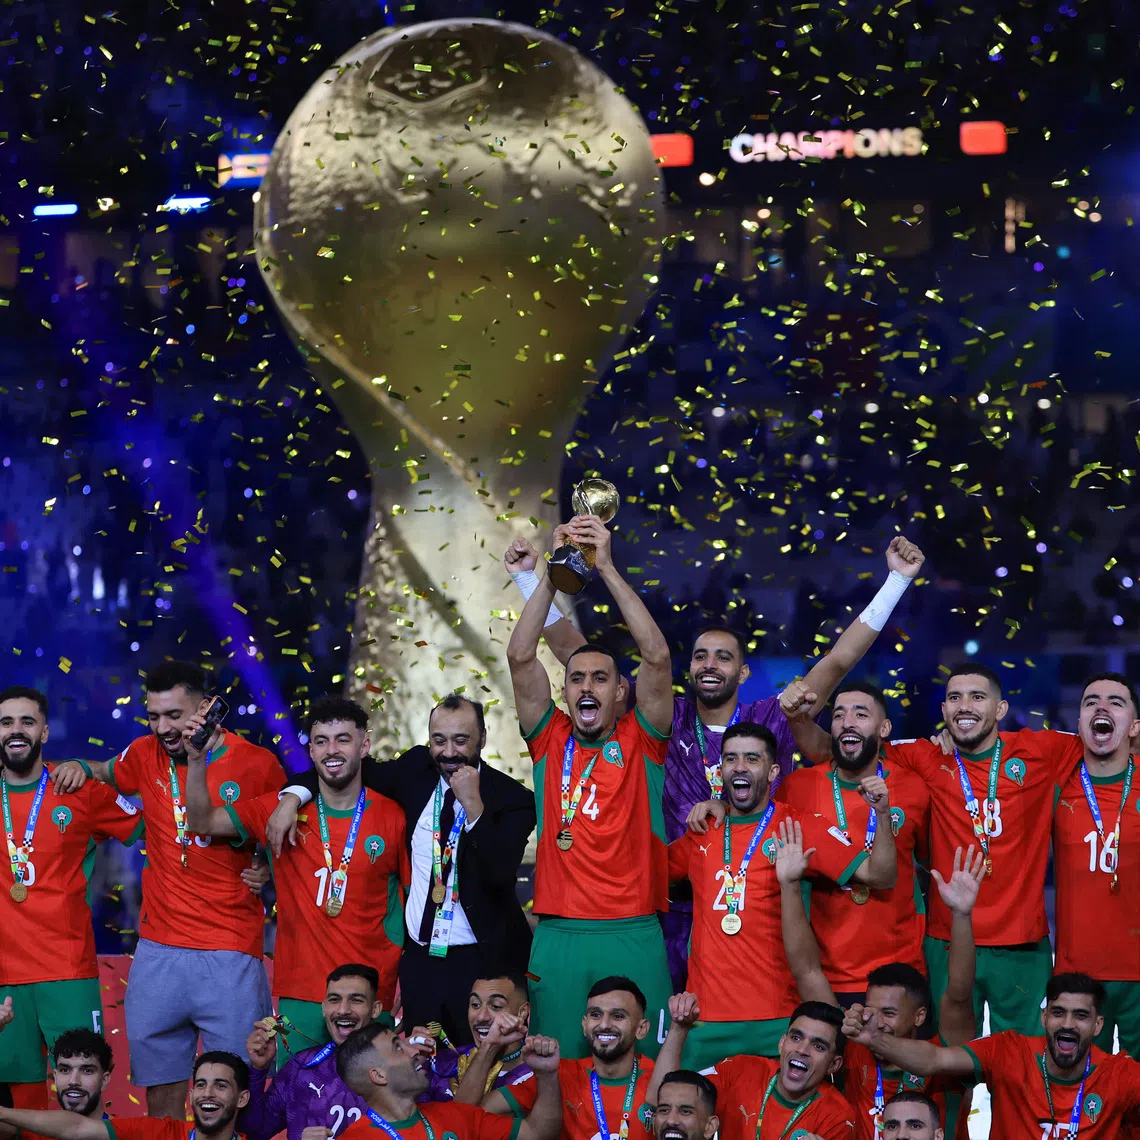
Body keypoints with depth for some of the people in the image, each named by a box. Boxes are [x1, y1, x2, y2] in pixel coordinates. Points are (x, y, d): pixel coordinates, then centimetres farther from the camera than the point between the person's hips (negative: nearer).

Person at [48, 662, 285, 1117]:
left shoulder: (256, 764, -4)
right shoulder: (146, 756, 5)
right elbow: (102, 773, 27)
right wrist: (78, 767, 5)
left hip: (230, 954, -3)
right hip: (158, 950, 3)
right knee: (159, 1082, 7)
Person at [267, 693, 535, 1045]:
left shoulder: (512, 798, -6)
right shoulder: (416, 771, 6)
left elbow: (498, 874, -19)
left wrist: (473, 804, -22)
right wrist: (292, 797, 1)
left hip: (482, 963, -4)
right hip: (419, 961, 4)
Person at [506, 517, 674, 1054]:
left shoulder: (641, 741, 6)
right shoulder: (550, 740, 10)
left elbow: (656, 657, -7)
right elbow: (520, 656, 0)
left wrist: (607, 568, -10)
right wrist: (554, 571, -7)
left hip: (634, 934, -1)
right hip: (558, 935, 1)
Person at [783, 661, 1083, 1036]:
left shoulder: (1038, 752, 1)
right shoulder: (925, 759, 1)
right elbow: (826, 750, 3)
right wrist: (799, 719, -15)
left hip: (1023, 948, 0)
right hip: (947, 945, 0)